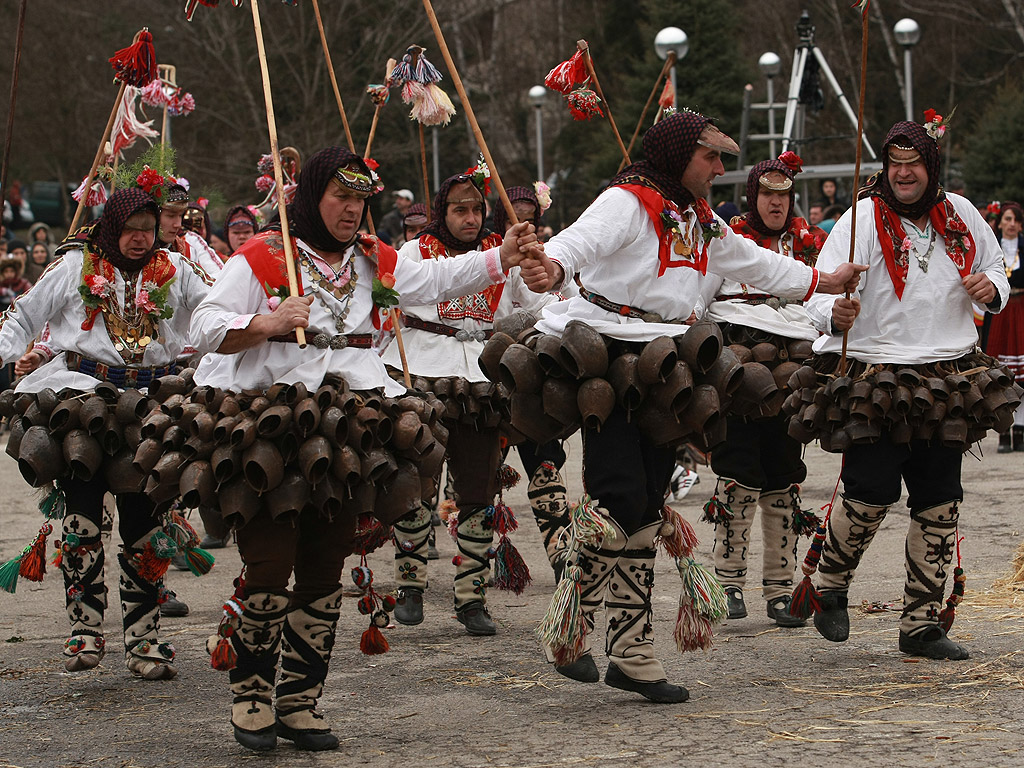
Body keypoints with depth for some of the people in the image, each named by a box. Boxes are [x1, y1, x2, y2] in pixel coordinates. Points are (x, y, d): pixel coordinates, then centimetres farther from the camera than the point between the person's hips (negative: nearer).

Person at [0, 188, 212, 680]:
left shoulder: (174, 272, 13)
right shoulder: (76, 266, 9)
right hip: (84, 392, -2)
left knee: (144, 521, 0)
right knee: (82, 514, -9)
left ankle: (143, 641, 4)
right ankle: (85, 630, -5)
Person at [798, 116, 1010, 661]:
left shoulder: (961, 216, 8)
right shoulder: (864, 218, -7)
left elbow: (995, 268, 23)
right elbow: (820, 290, -15)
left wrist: (991, 288, -1)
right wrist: (834, 313, -39)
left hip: (947, 381, 5)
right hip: (877, 376, -5)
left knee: (939, 506, 4)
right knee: (870, 494, -12)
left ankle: (922, 623, 13)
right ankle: (830, 588, 16)